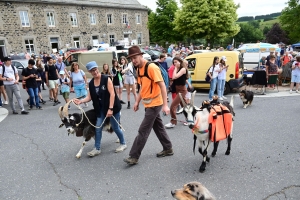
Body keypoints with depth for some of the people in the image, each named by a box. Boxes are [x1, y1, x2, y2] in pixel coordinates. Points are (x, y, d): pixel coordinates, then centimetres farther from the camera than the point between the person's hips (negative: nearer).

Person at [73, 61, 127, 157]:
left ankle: (123, 144, 28)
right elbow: (90, 97, 1)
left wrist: (110, 109, -24)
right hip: (101, 109, 5)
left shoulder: (106, 79, -16)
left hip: (113, 107, -5)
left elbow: (112, 94, -19)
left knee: (115, 127, 5)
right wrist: (80, 101, -17)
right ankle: (97, 148, 19)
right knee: (98, 128, 5)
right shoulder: (91, 83, 1)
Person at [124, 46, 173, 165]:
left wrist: (165, 105, -22)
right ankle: (168, 149, 32)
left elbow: (162, 85, -18)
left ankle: (134, 157, 3)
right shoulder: (139, 69, 8)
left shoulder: (152, 67, -17)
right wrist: (137, 102, 12)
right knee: (158, 127, 18)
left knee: (143, 131, -5)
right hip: (148, 104, 9)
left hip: (155, 104, -9)